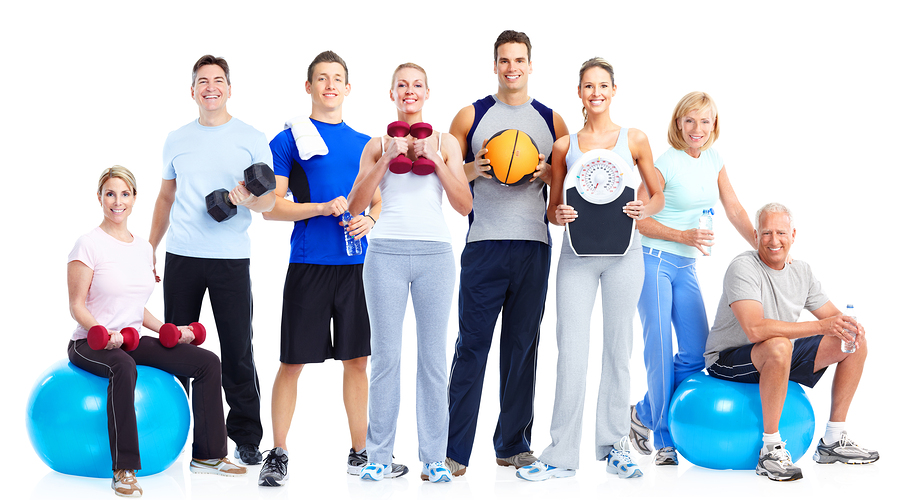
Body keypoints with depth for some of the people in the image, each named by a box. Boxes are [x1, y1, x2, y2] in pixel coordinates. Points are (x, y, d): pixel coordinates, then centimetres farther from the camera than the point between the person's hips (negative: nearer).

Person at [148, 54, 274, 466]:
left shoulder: (252, 139, 3)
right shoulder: (176, 140, 12)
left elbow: (269, 202, 1)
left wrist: (250, 199, -21)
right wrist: (149, 248, 17)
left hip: (230, 258, -2)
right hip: (181, 256, 3)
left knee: (237, 351, -2)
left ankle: (246, 438, 6)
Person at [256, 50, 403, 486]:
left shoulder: (364, 144, 14)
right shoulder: (289, 139, 2)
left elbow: (378, 201, 19)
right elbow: (271, 206, -3)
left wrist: (370, 220, -3)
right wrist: (323, 208, -16)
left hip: (357, 265, 4)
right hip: (309, 265, -4)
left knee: (357, 359, 8)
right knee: (292, 361, -1)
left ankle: (360, 453, 17)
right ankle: (278, 455, 9)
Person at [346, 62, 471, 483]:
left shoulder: (446, 142, 10)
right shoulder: (377, 144, 9)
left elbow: (464, 205, 3)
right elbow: (355, 206, 0)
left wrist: (437, 160, -8)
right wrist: (386, 159, -9)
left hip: (435, 254, 0)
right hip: (386, 254, 0)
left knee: (433, 357, 1)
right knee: (386, 356, 1)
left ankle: (434, 457, 8)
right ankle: (379, 455, 9)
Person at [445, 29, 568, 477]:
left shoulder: (551, 120, 13)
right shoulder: (471, 116, 7)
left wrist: (547, 173, -5)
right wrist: (473, 169, -11)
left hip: (534, 246, 2)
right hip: (484, 243, -2)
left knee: (523, 346, 6)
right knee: (472, 345, -5)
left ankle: (513, 445, 15)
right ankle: (454, 452, -3)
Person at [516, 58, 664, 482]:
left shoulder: (634, 140, 6)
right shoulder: (565, 146, 8)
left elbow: (658, 194, 13)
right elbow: (552, 208, 13)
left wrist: (645, 210, -9)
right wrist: (559, 215, -10)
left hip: (622, 252, 0)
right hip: (576, 255, 0)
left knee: (618, 349, 6)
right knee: (571, 352, -4)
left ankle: (614, 445, 17)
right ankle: (562, 454, 0)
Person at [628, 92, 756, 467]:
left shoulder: (714, 160, 7)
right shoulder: (666, 163, -13)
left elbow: (735, 210, 10)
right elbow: (637, 218, -14)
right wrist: (684, 235, -22)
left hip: (686, 265, 7)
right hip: (654, 260, -7)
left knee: (698, 353, 2)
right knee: (660, 351, -5)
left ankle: (645, 415, 21)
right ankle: (665, 439, 9)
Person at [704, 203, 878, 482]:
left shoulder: (801, 271, 3)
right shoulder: (743, 268, -22)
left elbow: (834, 317, 8)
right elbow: (755, 329, -35)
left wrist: (849, 326, -19)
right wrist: (821, 326, -37)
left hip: (778, 355, 8)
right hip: (728, 360, -8)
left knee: (857, 344, 1)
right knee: (779, 346, -40)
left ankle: (833, 441, 5)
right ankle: (771, 450, -30)